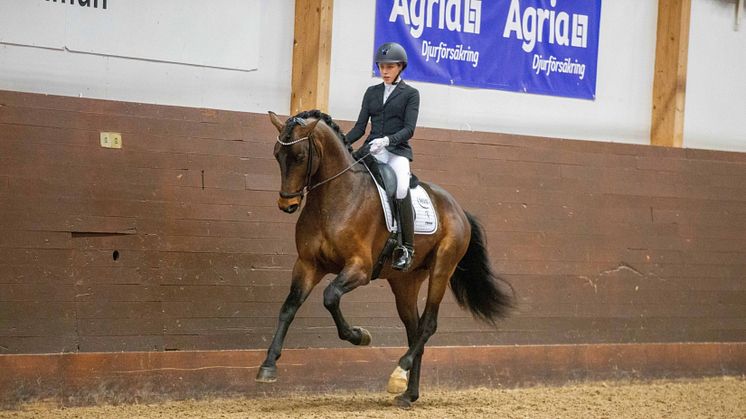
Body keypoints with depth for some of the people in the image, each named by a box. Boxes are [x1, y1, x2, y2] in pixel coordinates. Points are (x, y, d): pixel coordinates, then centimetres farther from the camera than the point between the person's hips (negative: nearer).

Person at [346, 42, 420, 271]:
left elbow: (409, 129, -5)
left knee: (401, 187, -33)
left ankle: (406, 247, -22)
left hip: (398, 151, -4)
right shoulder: (372, 92, 19)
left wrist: (387, 140, -22)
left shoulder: (410, 94, 7)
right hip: (372, 149, 4)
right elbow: (360, 127, 15)